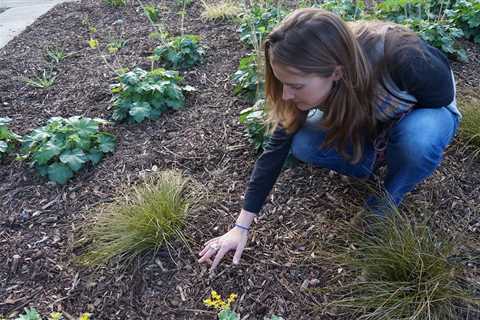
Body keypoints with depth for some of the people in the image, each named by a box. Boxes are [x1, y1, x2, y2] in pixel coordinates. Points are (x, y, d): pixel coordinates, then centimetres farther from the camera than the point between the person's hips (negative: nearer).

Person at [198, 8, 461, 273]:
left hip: (425, 114, -2)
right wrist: (241, 226, -20)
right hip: (365, 121, 3)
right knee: (303, 144, -24)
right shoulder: (306, 82, -27)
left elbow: (443, 99, -19)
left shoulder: (401, 59, -41)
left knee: (419, 138, -37)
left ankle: (386, 204, -6)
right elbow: (276, 149, -21)